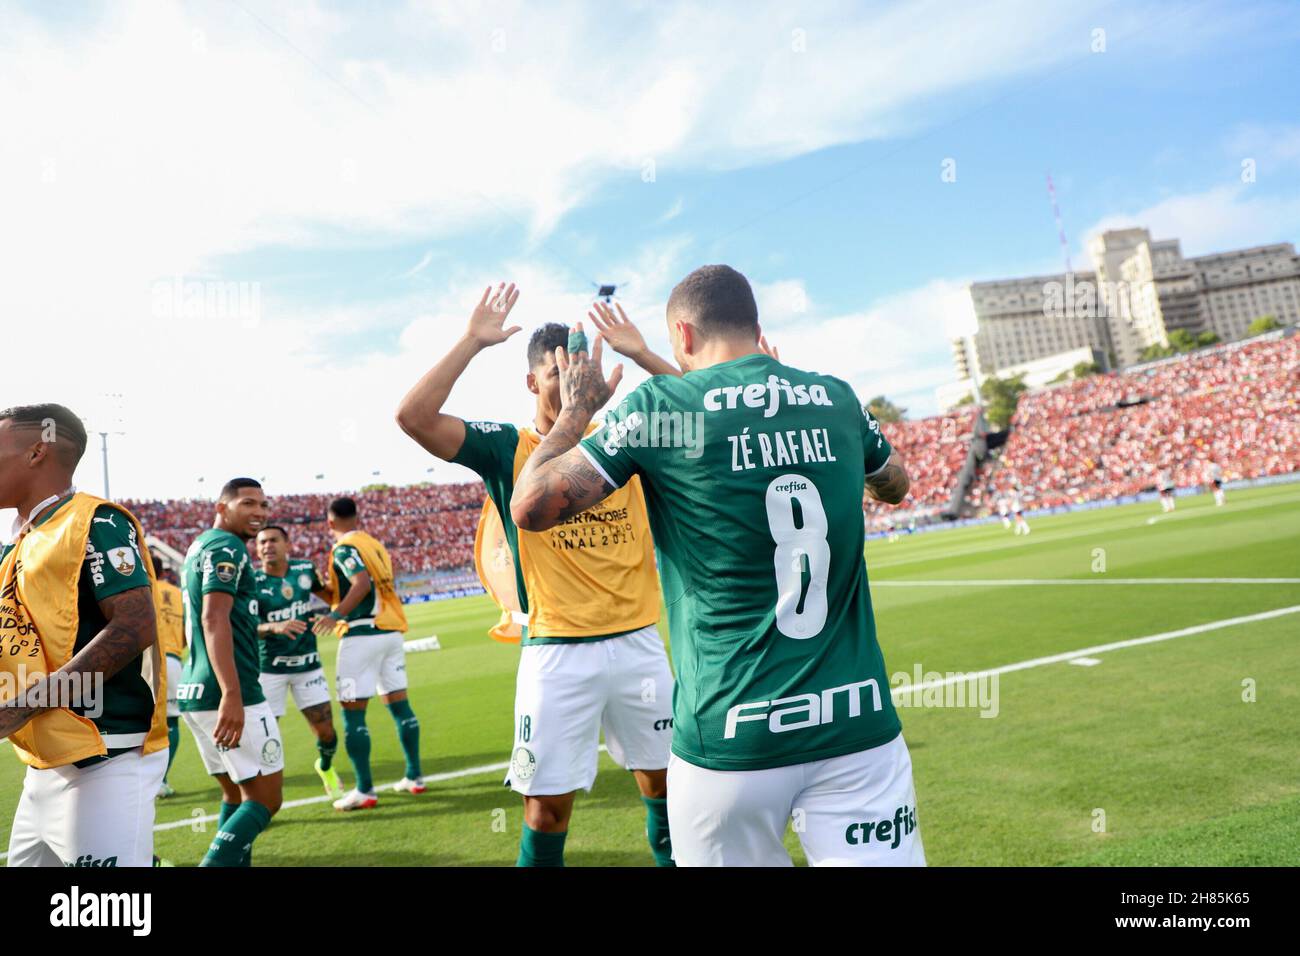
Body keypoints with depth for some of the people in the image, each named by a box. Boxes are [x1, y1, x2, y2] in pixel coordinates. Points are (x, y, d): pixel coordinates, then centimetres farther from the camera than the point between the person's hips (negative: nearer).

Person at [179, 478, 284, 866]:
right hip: (226, 694, -10)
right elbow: (214, 619, -23)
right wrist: (232, 695, -31)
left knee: (237, 796, 18)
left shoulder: (199, 547, 19)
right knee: (265, 798, -3)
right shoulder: (226, 548, -11)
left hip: (195, 692, 10)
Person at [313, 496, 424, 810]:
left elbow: (363, 583, -23)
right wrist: (332, 590, 25)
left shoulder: (344, 549, -7)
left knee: (353, 713, -2)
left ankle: (365, 791, -1)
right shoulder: (376, 544, 17)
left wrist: (335, 615, -26)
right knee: (399, 703, 12)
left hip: (362, 634, -8)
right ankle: (414, 777, 18)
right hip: (391, 631, 8)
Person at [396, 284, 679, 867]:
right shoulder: (507, 448, -2)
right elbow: (414, 417, -13)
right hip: (556, 652, -3)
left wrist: (641, 354, -3)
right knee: (547, 807, 3)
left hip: (639, 643, 3)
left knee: (666, 784, 15)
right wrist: (473, 341, -12)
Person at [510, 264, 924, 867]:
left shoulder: (659, 405, -6)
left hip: (732, 740, -2)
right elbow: (895, 486, 27)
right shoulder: (837, 398, 6)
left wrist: (575, 410, 10)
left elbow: (531, 507, -6)